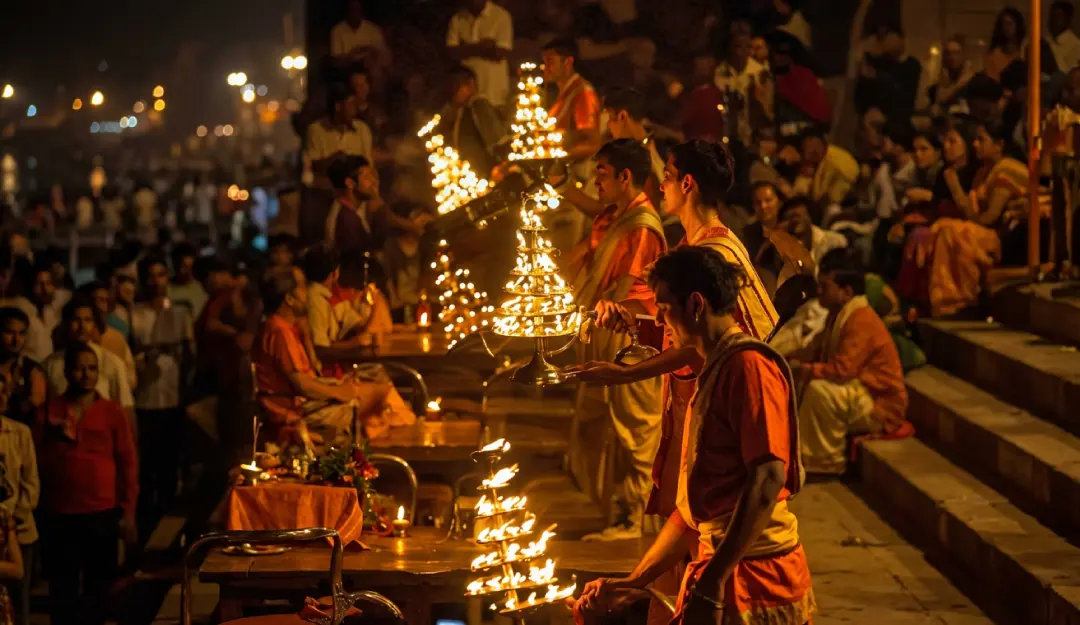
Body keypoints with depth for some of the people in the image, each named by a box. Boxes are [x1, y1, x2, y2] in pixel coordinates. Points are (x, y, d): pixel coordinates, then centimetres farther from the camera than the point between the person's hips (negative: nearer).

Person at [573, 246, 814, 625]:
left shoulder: (748, 365, -11)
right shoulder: (713, 373, 19)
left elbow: (768, 478, -22)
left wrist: (710, 586, -24)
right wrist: (633, 584, 19)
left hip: (754, 580, -9)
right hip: (724, 577, 9)